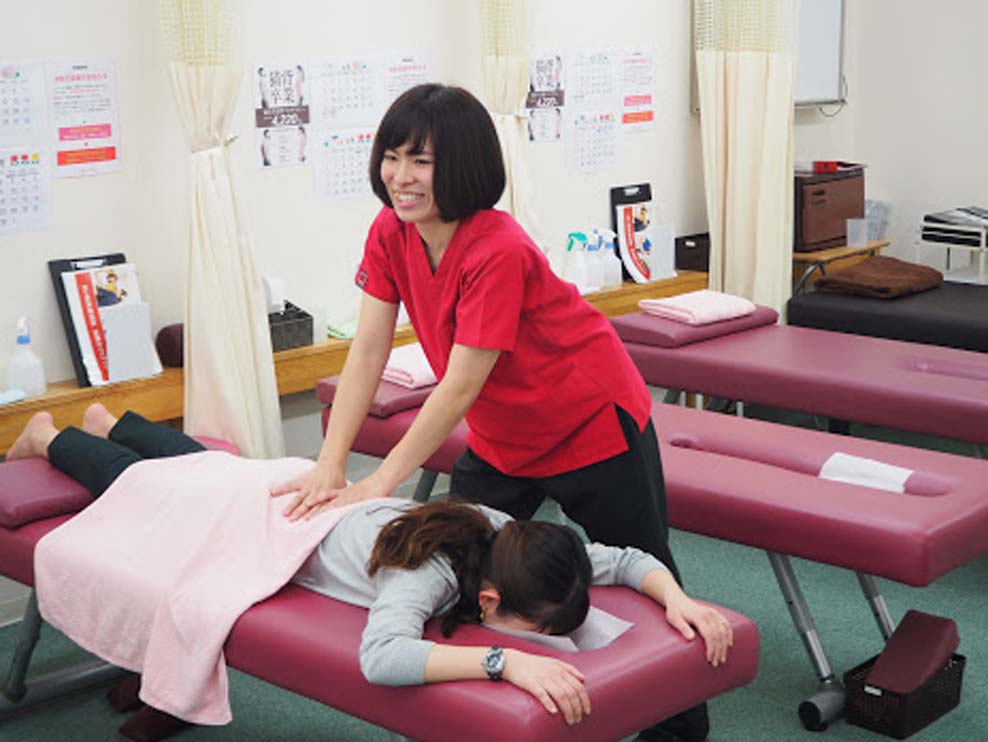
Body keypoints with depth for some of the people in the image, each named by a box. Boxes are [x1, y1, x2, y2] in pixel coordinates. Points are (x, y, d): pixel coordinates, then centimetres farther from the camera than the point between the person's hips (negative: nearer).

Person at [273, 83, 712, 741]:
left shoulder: (499, 252, -33)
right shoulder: (390, 235, -11)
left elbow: (460, 387, -31)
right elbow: (368, 351, -12)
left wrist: (379, 485, -29)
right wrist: (330, 466, -20)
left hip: (591, 426, -7)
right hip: (500, 436, 7)